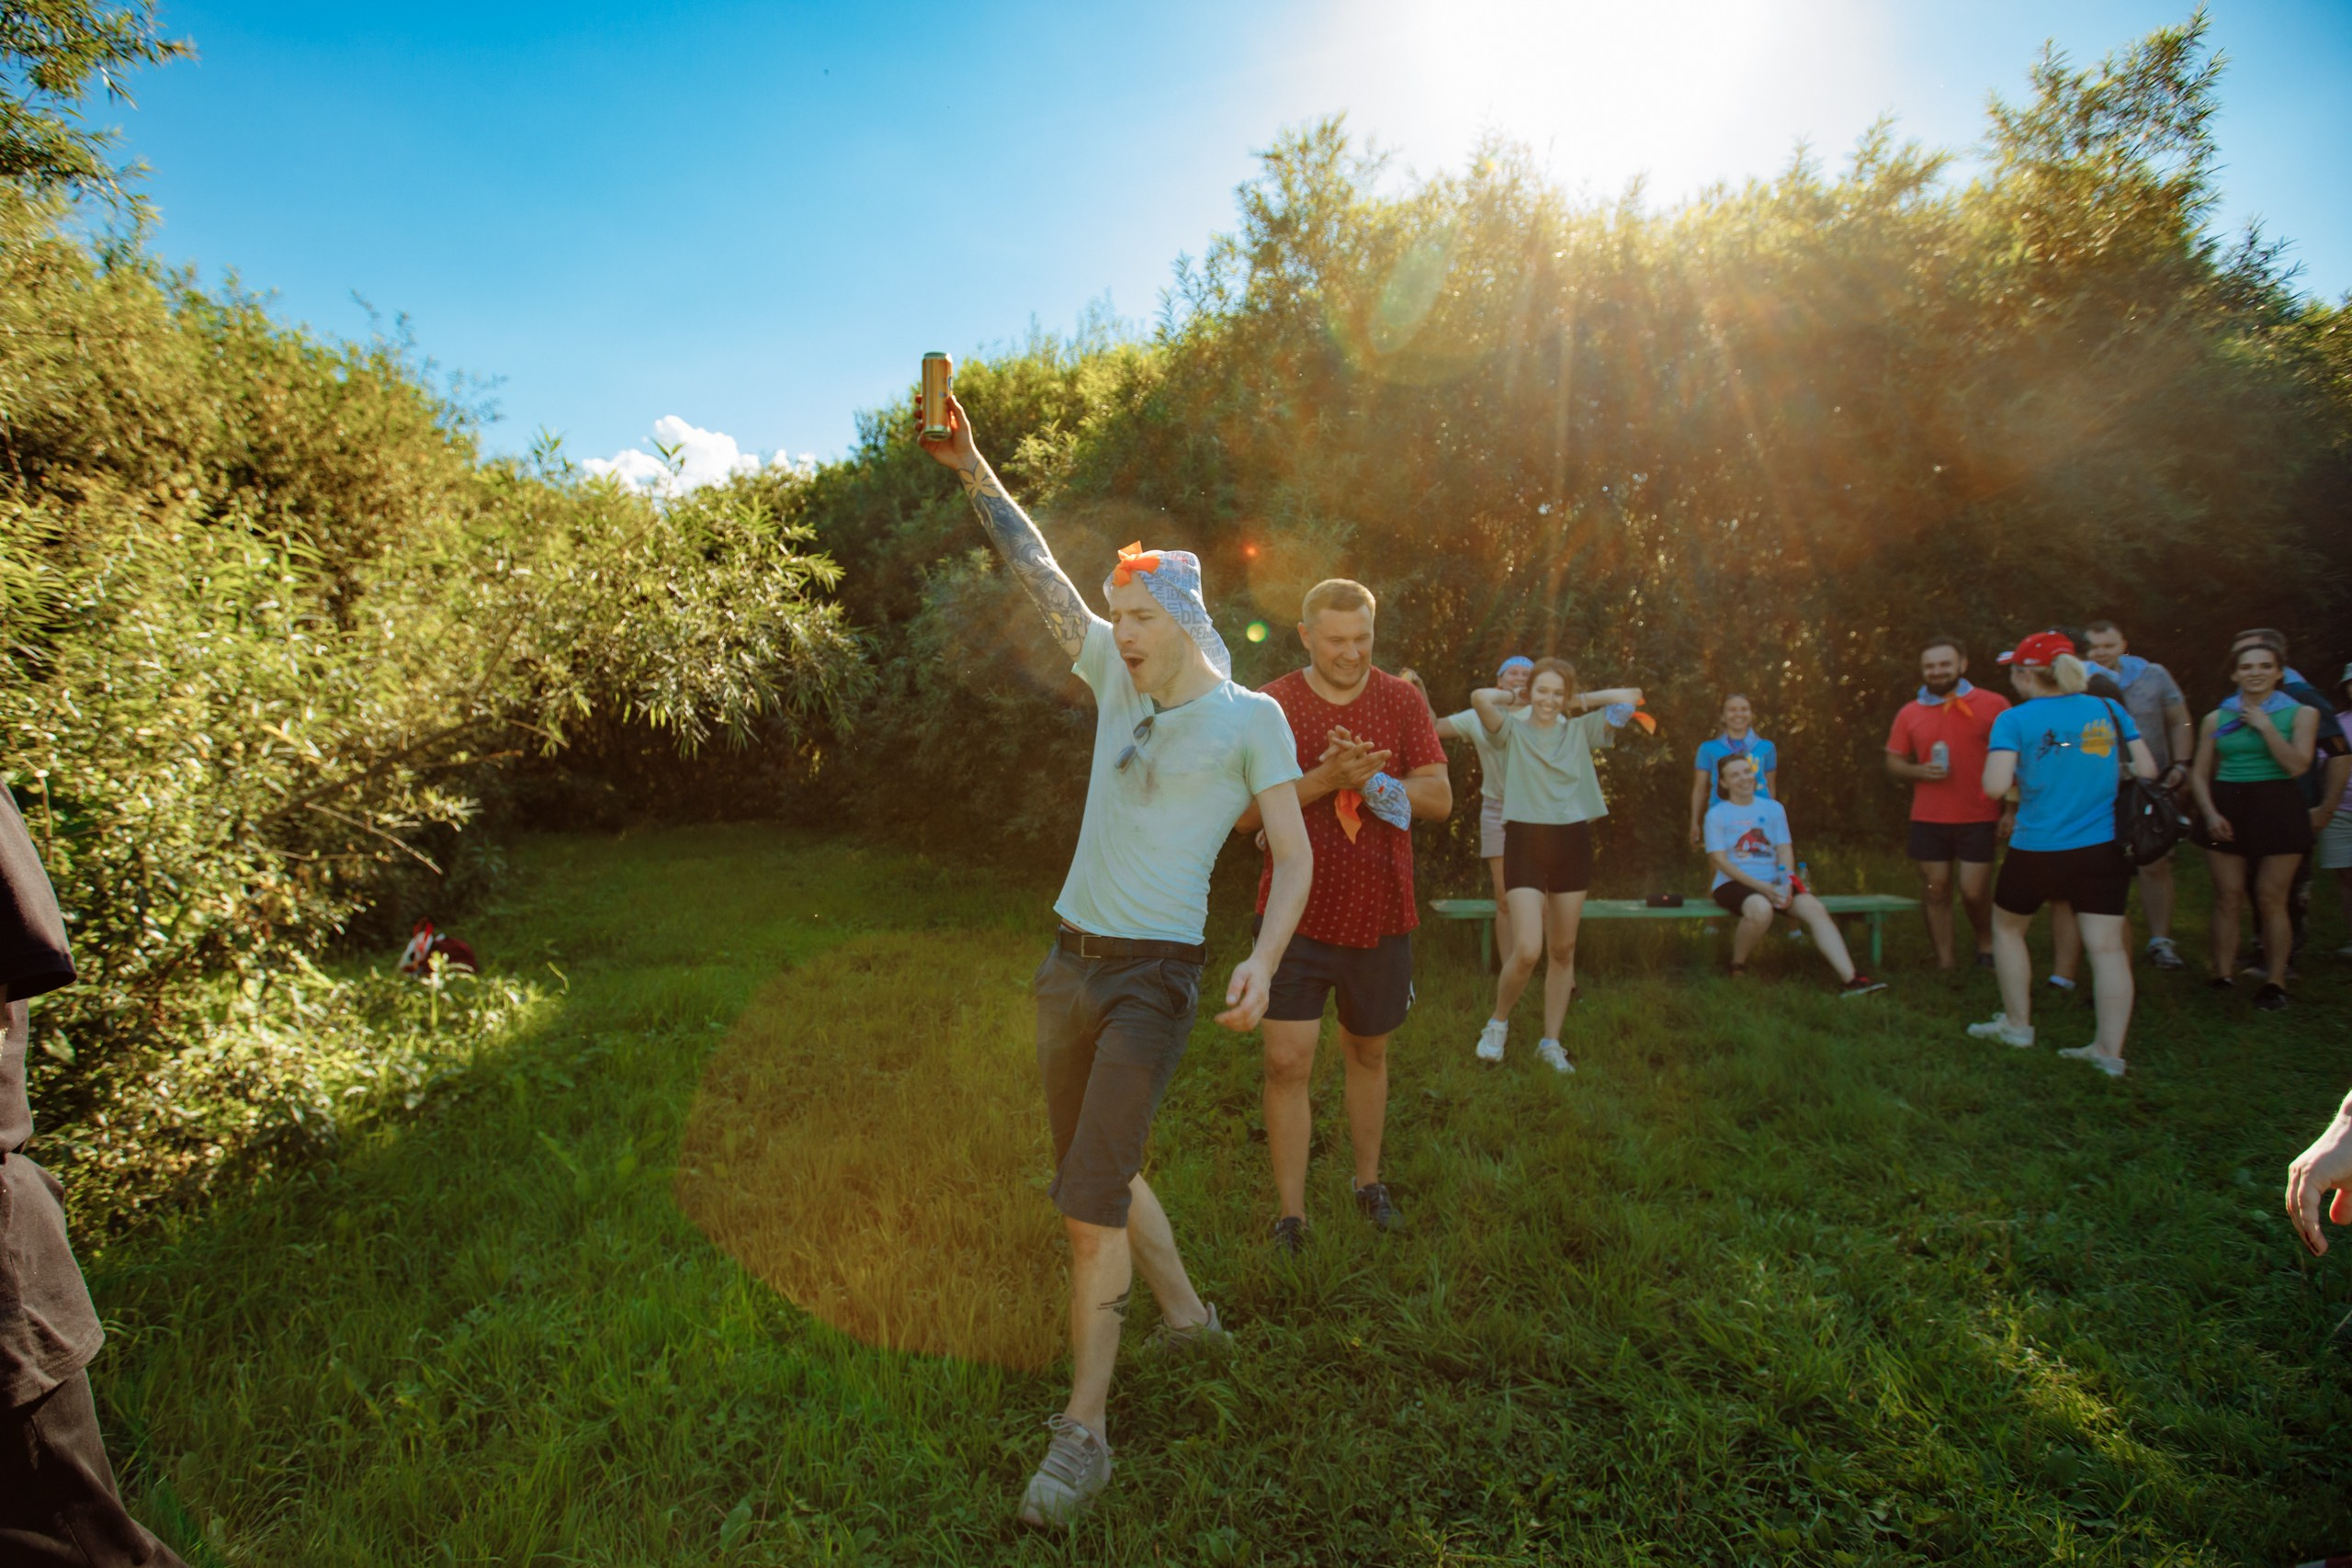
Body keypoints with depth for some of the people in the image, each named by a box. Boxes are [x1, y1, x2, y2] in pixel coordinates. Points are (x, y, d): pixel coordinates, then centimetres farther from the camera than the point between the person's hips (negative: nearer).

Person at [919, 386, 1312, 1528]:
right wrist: (971, 468, 6)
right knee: (1098, 1172, 17)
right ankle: (1186, 1314, 39)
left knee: (1091, 1197, -10)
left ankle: (1084, 1429, 5)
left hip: (1155, 974, -6)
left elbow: (1294, 855, -8)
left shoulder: (1250, 717, -6)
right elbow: (1037, 570, 11)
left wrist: (1262, 960, -23)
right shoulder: (1117, 678, 8)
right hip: (1071, 959, 6)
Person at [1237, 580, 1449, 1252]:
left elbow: (1441, 799, -3)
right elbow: (1245, 813, -10)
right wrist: (1324, 778, -23)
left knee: (1368, 1052, 19)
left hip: (1380, 917, 2)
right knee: (1287, 1063, -5)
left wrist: (1371, 778, -19)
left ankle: (1368, 1182, 39)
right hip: (1296, 915, -2)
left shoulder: (1402, 701, 1)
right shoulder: (1270, 705, -5)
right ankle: (1290, 1217, 9)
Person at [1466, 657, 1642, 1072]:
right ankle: (1498, 1023, 14)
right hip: (1525, 841, -4)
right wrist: (1513, 696, 1)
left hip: (1572, 843, 4)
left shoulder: (1581, 730, 10)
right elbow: (1480, 697, -18)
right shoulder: (1513, 729, 1)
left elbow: (1632, 696, 4)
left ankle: (1551, 1043, 22)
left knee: (1563, 950, 9)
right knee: (1526, 951, -13)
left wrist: (1582, 699, 10)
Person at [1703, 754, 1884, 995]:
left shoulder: (1773, 808, 13)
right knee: (1761, 909, -37)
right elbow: (1721, 860, -7)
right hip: (1734, 884, -4)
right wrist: (1762, 887, -18)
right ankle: (1737, 966, -13)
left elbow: (1785, 850, 6)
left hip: (1773, 883, 4)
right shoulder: (1716, 814, 1)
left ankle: (1850, 979, -29)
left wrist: (1786, 883, -16)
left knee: (1814, 908, -22)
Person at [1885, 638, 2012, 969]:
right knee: (1935, 890, 5)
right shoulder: (1910, 713, 6)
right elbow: (1893, 761, 12)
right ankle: (1944, 962, 16)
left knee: (1974, 891, -3)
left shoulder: (1993, 705, -2)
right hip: (1928, 818, 3)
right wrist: (1919, 771, -9)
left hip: (1979, 818, -3)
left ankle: (1986, 943, 27)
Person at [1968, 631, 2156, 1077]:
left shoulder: (2014, 720, -9)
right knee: (2106, 945, 1)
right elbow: (2146, 771, 4)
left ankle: (2017, 1024, 25)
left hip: (2037, 852, -3)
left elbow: (1995, 786, -18)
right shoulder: (2108, 710, 3)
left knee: (2007, 927, 19)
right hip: (2105, 849, 3)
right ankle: (2110, 1051, 2)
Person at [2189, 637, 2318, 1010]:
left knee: (2271, 900, -1)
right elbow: (2200, 773, 9)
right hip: (2228, 811, 2)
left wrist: (2265, 725, -11)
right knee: (2227, 899, 1)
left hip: (2277, 810, -2)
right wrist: (2210, 814, -4)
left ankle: (2274, 982, 8)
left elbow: (2297, 765, -10)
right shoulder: (2216, 719, 8)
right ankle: (2222, 978, 7)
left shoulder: (2300, 713, 3)